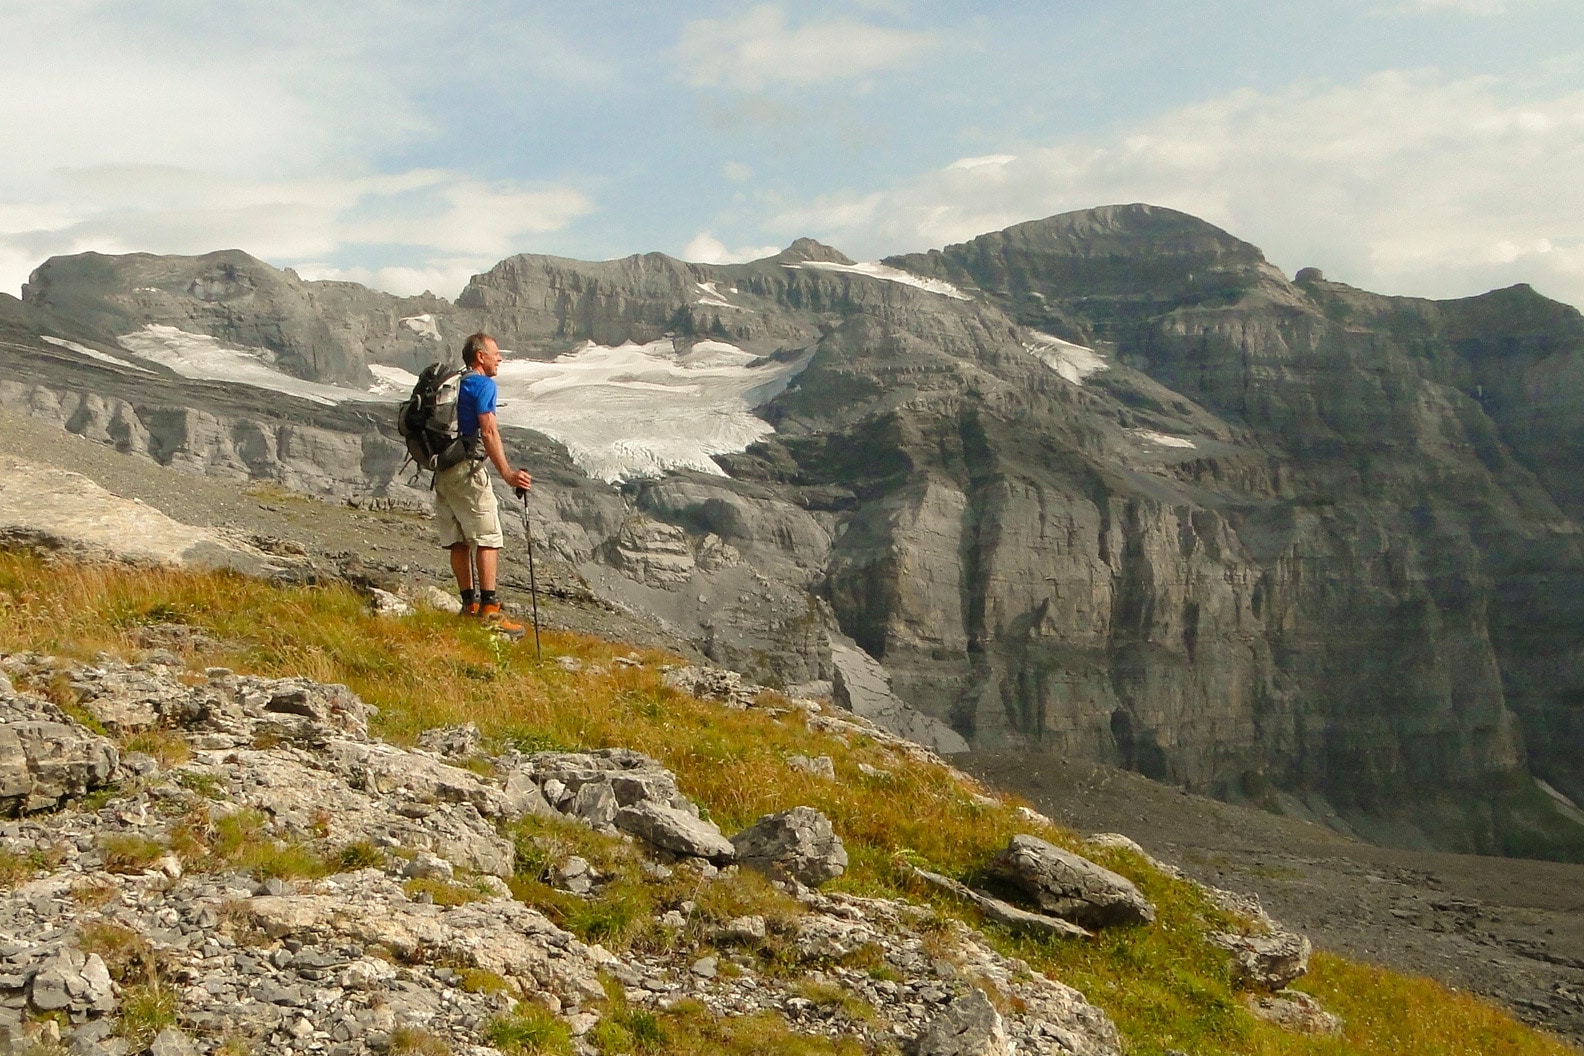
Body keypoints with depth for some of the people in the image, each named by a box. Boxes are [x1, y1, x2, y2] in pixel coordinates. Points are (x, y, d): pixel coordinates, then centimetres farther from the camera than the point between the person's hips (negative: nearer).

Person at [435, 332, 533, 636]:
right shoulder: (483, 384, -6)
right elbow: (488, 432, -18)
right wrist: (507, 473, -25)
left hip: (442, 470, 9)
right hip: (467, 468, -9)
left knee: (459, 540, 10)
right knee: (488, 538, -8)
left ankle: (469, 604, 14)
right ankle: (489, 609, -13)